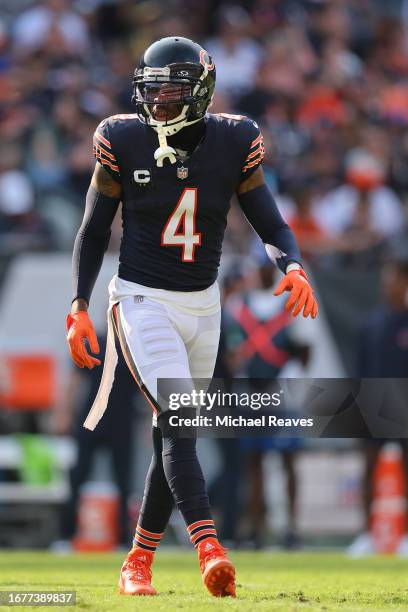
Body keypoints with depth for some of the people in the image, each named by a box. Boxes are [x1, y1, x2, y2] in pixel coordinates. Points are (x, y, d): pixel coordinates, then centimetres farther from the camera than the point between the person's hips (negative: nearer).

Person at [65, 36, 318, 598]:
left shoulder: (232, 143, -5)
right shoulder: (124, 142, -9)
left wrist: (293, 266, -20)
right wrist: (79, 308, -4)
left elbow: (271, 224, 0)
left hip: (201, 306, 4)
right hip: (142, 301, -4)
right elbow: (93, 233, 2)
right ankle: (209, 551, -34)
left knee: (174, 435, 10)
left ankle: (138, 561, 24)